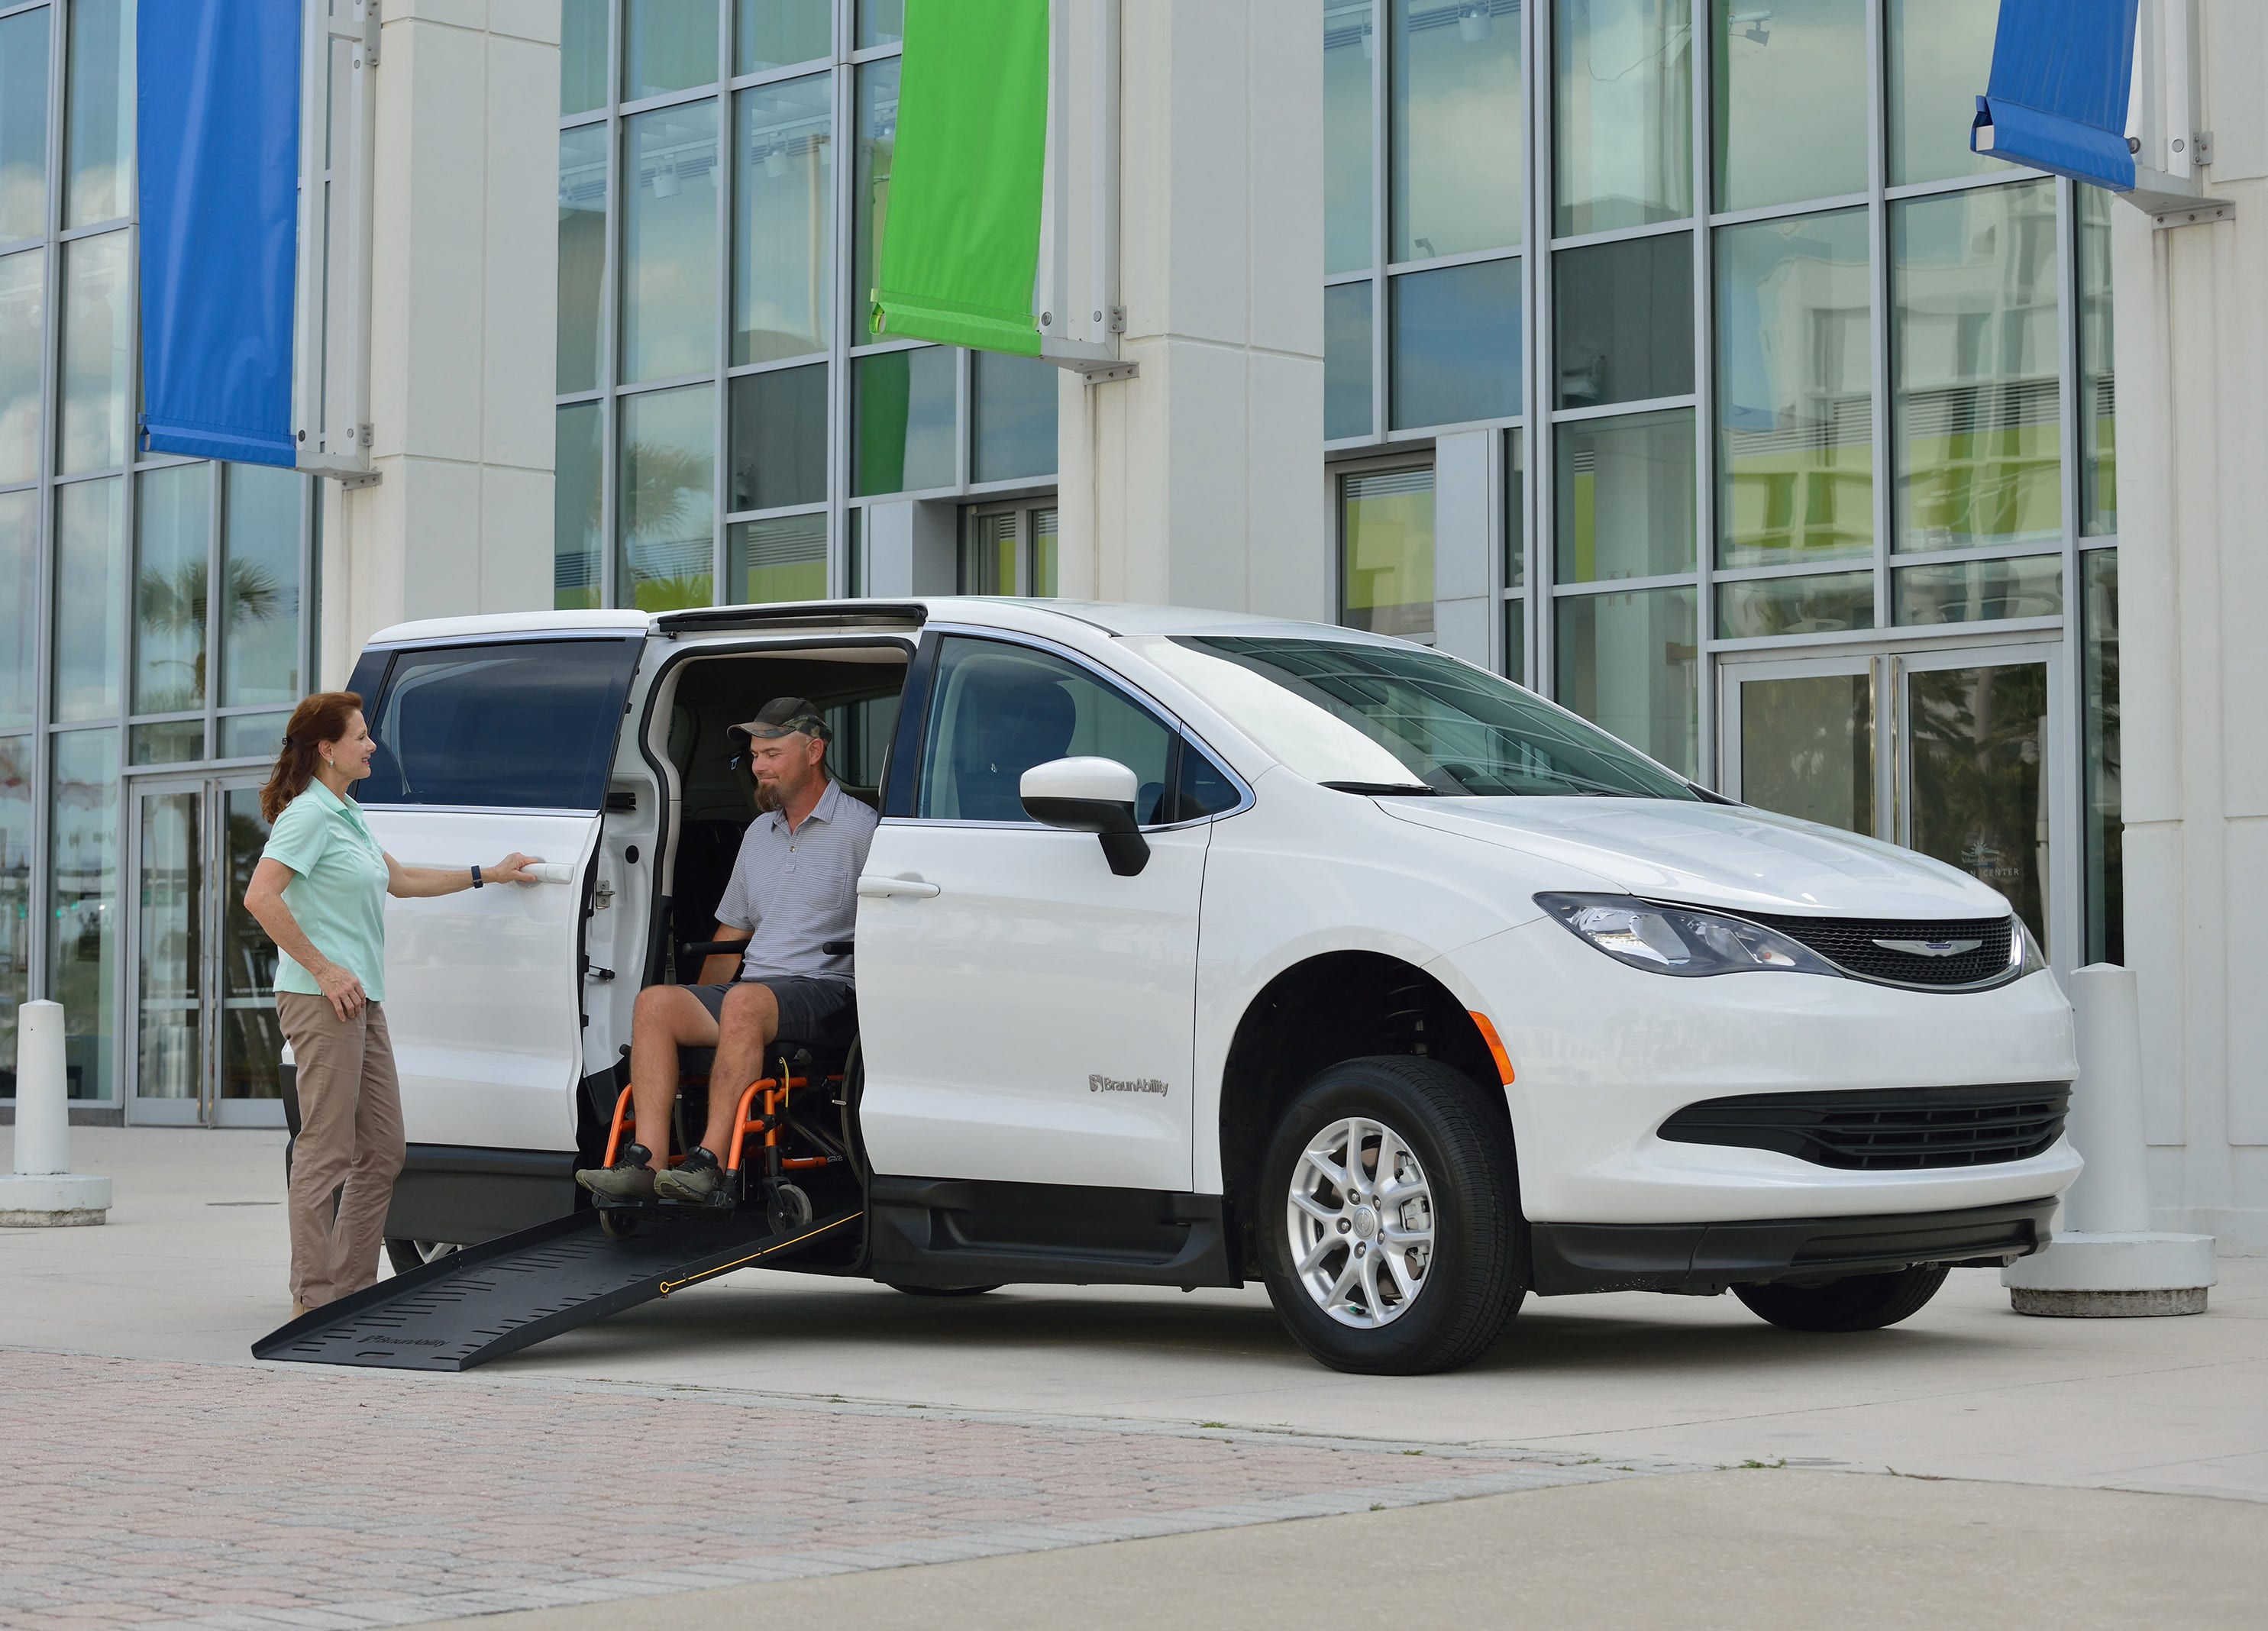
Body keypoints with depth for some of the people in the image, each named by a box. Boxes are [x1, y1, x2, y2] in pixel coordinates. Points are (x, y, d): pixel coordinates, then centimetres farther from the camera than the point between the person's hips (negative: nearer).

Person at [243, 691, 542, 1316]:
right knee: (326, 1151, -7)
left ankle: (352, 1288, 17)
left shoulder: (345, 813, 18)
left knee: (382, 1153, 11)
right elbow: (260, 898, -21)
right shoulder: (308, 815, -11)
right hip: (323, 1000, -10)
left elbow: (400, 880, 30)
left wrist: (489, 874, 34)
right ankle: (314, 1300, -4)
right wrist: (322, 969, -20)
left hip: (362, 1000, 10)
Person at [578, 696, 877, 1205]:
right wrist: (698, 1015, 20)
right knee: (655, 1000, -19)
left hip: (826, 991, -7)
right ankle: (648, 1160, -31)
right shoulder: (759, 833, 23)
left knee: (745, 1000, -37)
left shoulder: (860, 829, 0)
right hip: (751, 989, 7)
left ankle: (711, 1161, -40)